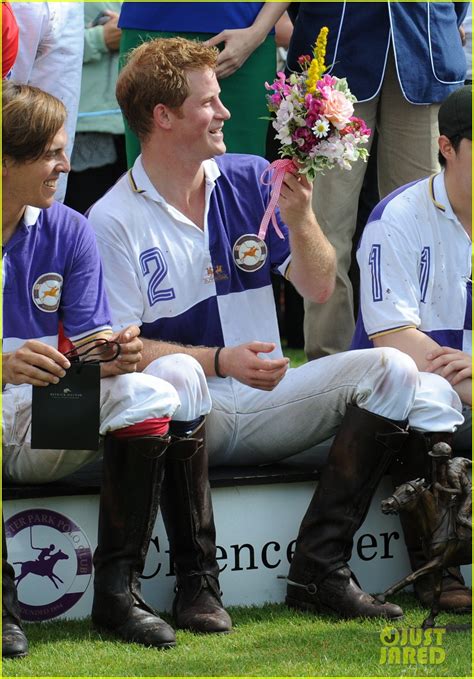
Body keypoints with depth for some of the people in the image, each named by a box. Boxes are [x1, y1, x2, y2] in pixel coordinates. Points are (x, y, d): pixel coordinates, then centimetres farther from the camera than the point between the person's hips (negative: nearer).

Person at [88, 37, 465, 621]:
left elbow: (318, 288, 11)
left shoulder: (250, 179, 10)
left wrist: (299, 218, -9)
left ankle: (318, 569, -23)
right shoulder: (114, 219, -3)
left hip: (267, 405, 5)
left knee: (390, 369, -17)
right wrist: (220, 361, -24)